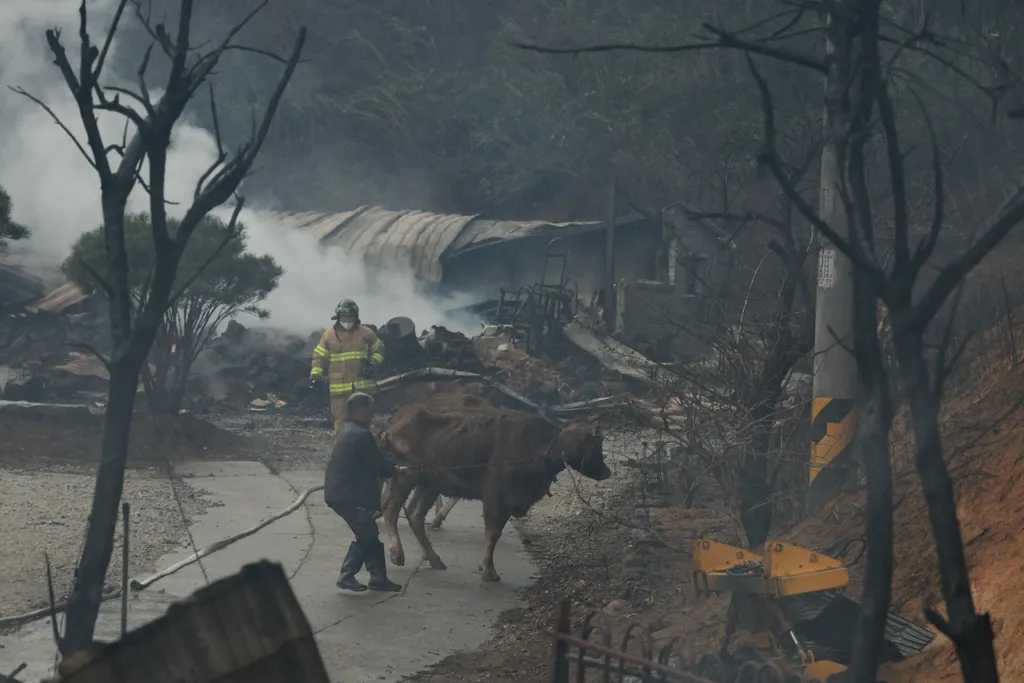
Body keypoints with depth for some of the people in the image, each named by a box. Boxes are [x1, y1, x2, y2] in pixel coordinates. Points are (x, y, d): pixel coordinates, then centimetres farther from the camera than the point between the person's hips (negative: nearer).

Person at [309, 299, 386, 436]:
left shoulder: (366, 333, 3)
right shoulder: (329, 334, 1)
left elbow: (379, 349, 15)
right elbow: (319, 356, 6)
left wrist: (374, 364, -2)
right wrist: (315, 374, -6)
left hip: (362, 386, 1)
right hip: (338, 387, 0)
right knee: (340, 419, 3)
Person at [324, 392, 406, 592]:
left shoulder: (349, 431, 16)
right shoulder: (361, 435, -17)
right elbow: (377, 465, -12)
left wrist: (392, 468, 14)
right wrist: (397, 470, 6)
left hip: (340, 492, 10)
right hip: (346, 495, -10)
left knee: (368, 534, 12)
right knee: (366, 534, -3)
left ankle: (378, 578, 14)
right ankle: (346, 576, 0)